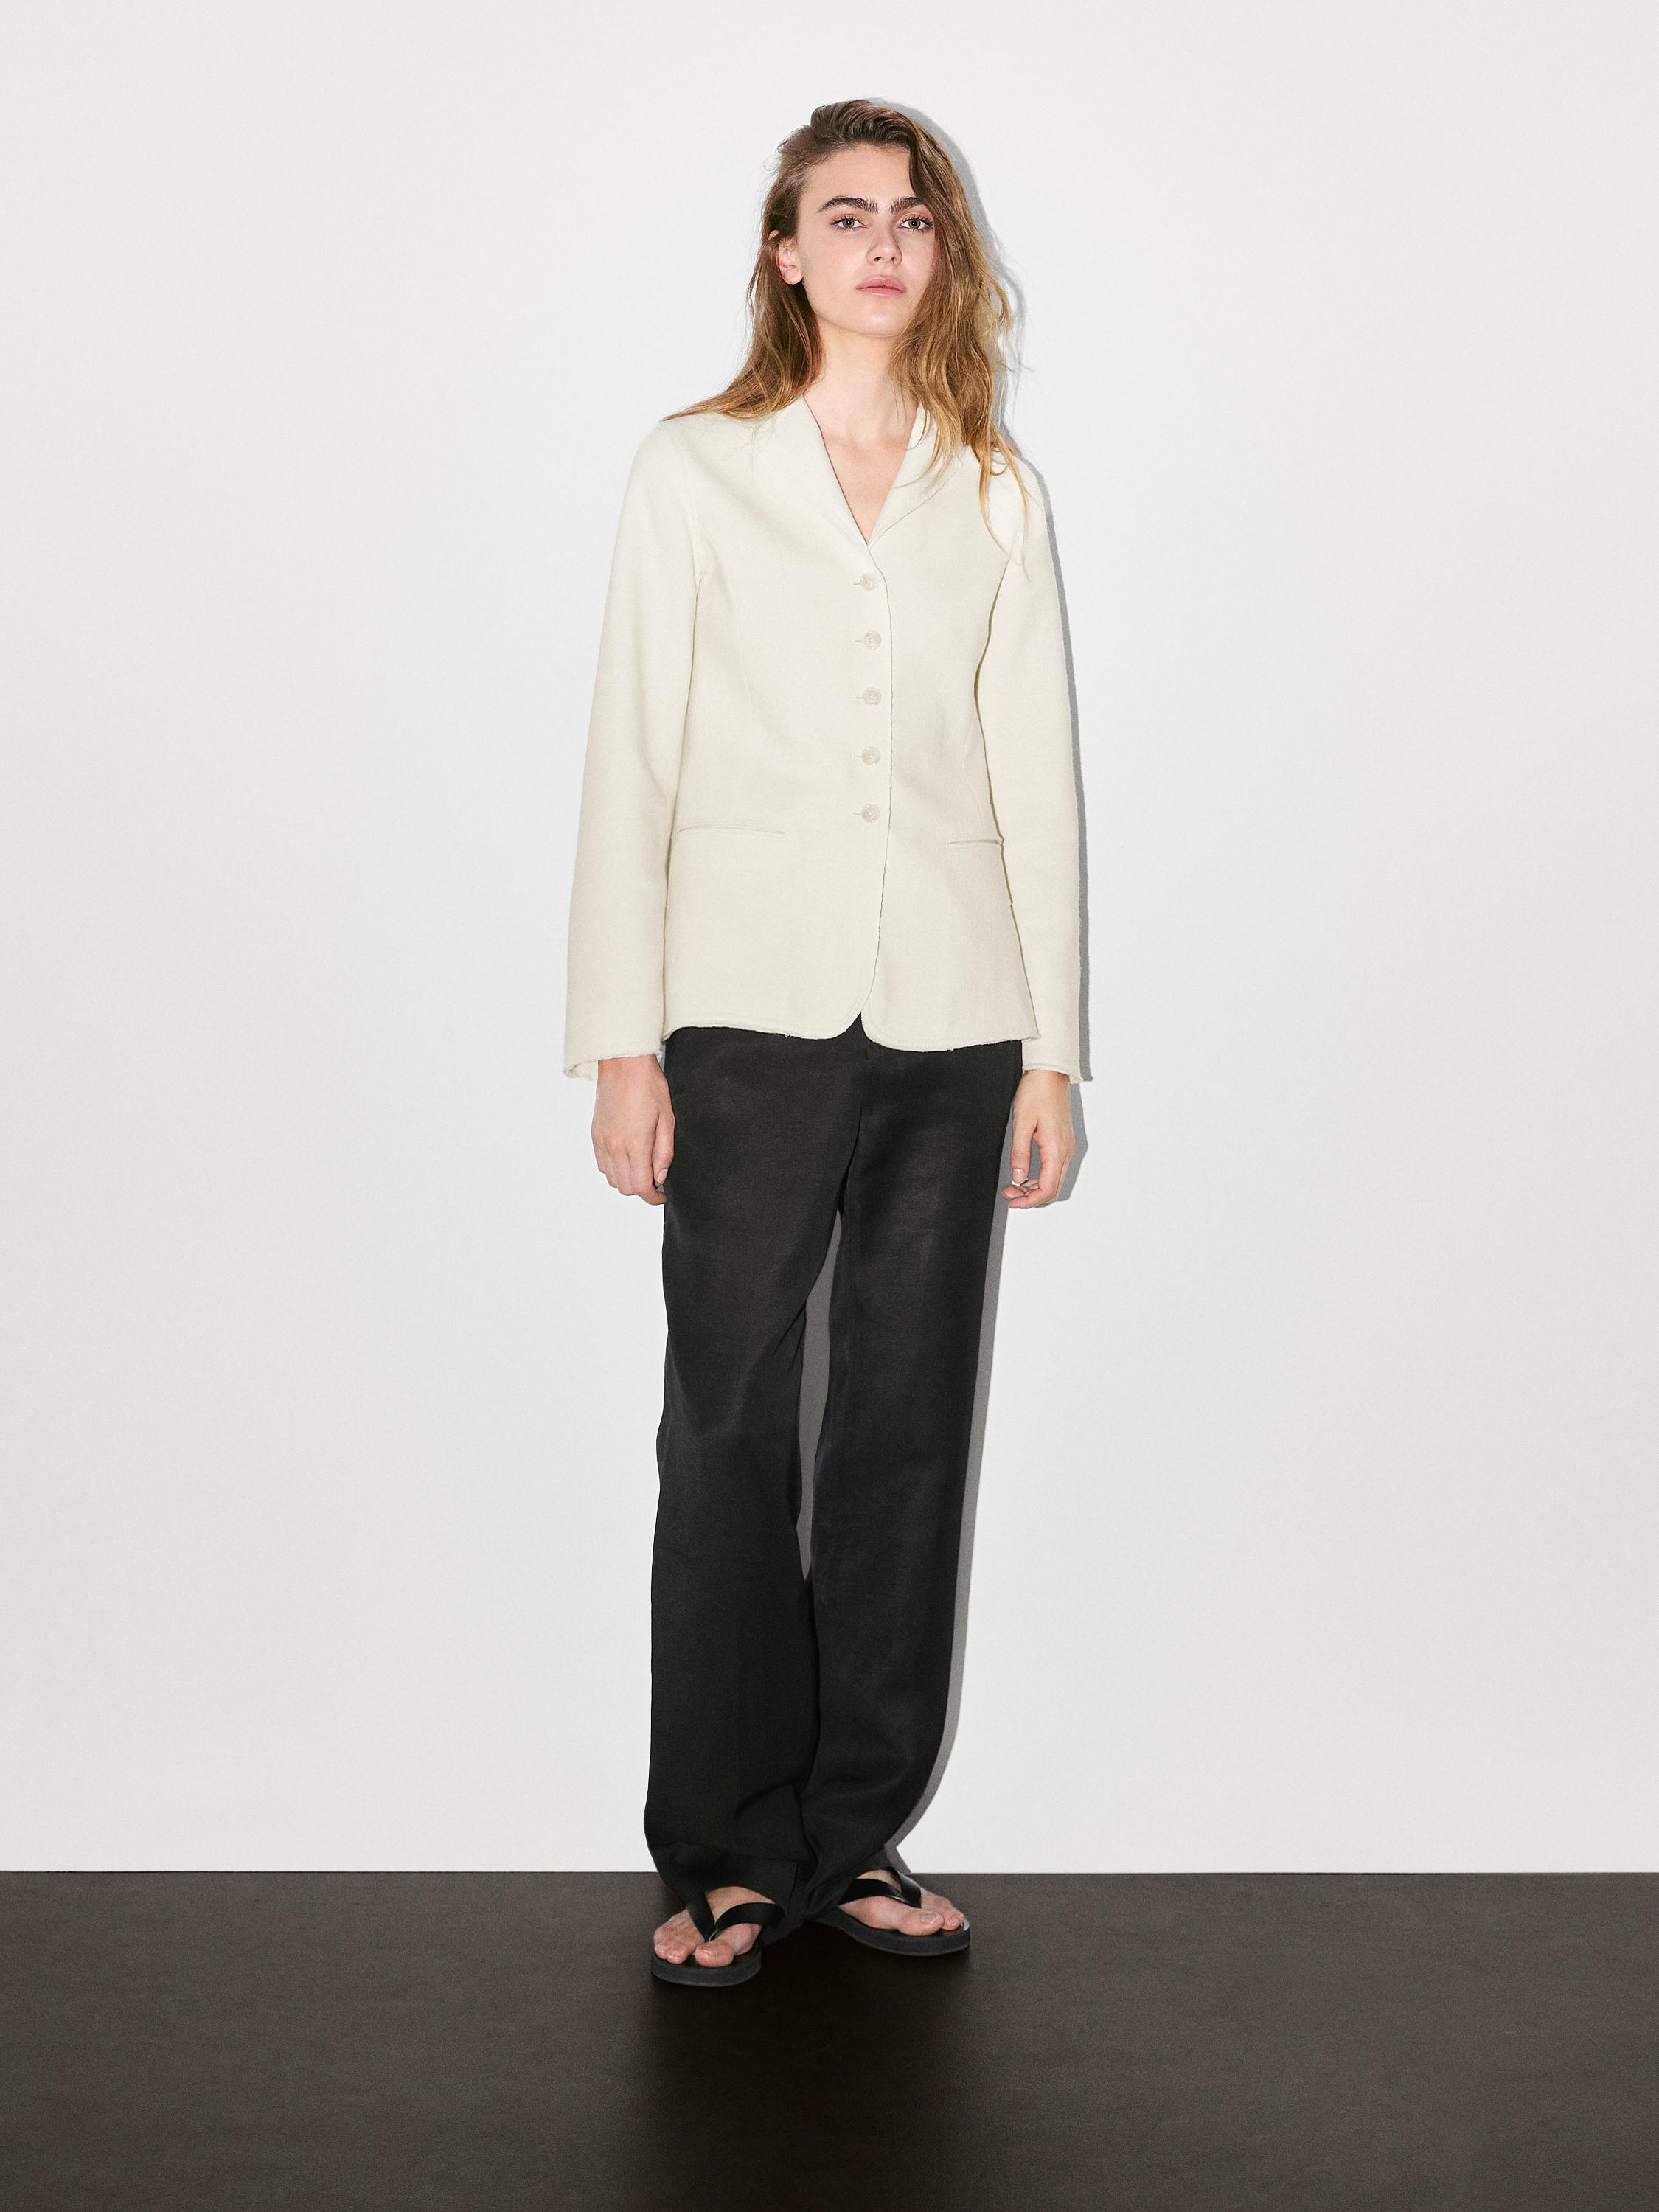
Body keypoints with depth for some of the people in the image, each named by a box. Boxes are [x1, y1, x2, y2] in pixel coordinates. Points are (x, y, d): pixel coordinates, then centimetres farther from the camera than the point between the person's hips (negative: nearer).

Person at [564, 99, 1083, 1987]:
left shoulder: (995, 493, 11)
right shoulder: (694, 471, 5)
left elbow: (1034, 770, 9)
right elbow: (631, 763, 1)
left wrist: (1051, 1048, 4)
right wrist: (622, 1044, -5)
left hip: (952, 1020, 2)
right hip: (756, 1012, -2)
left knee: (908, 1427, 7)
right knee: (729, 1429, -1)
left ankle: (857, 1835, 18)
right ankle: (730, 1855, 11)